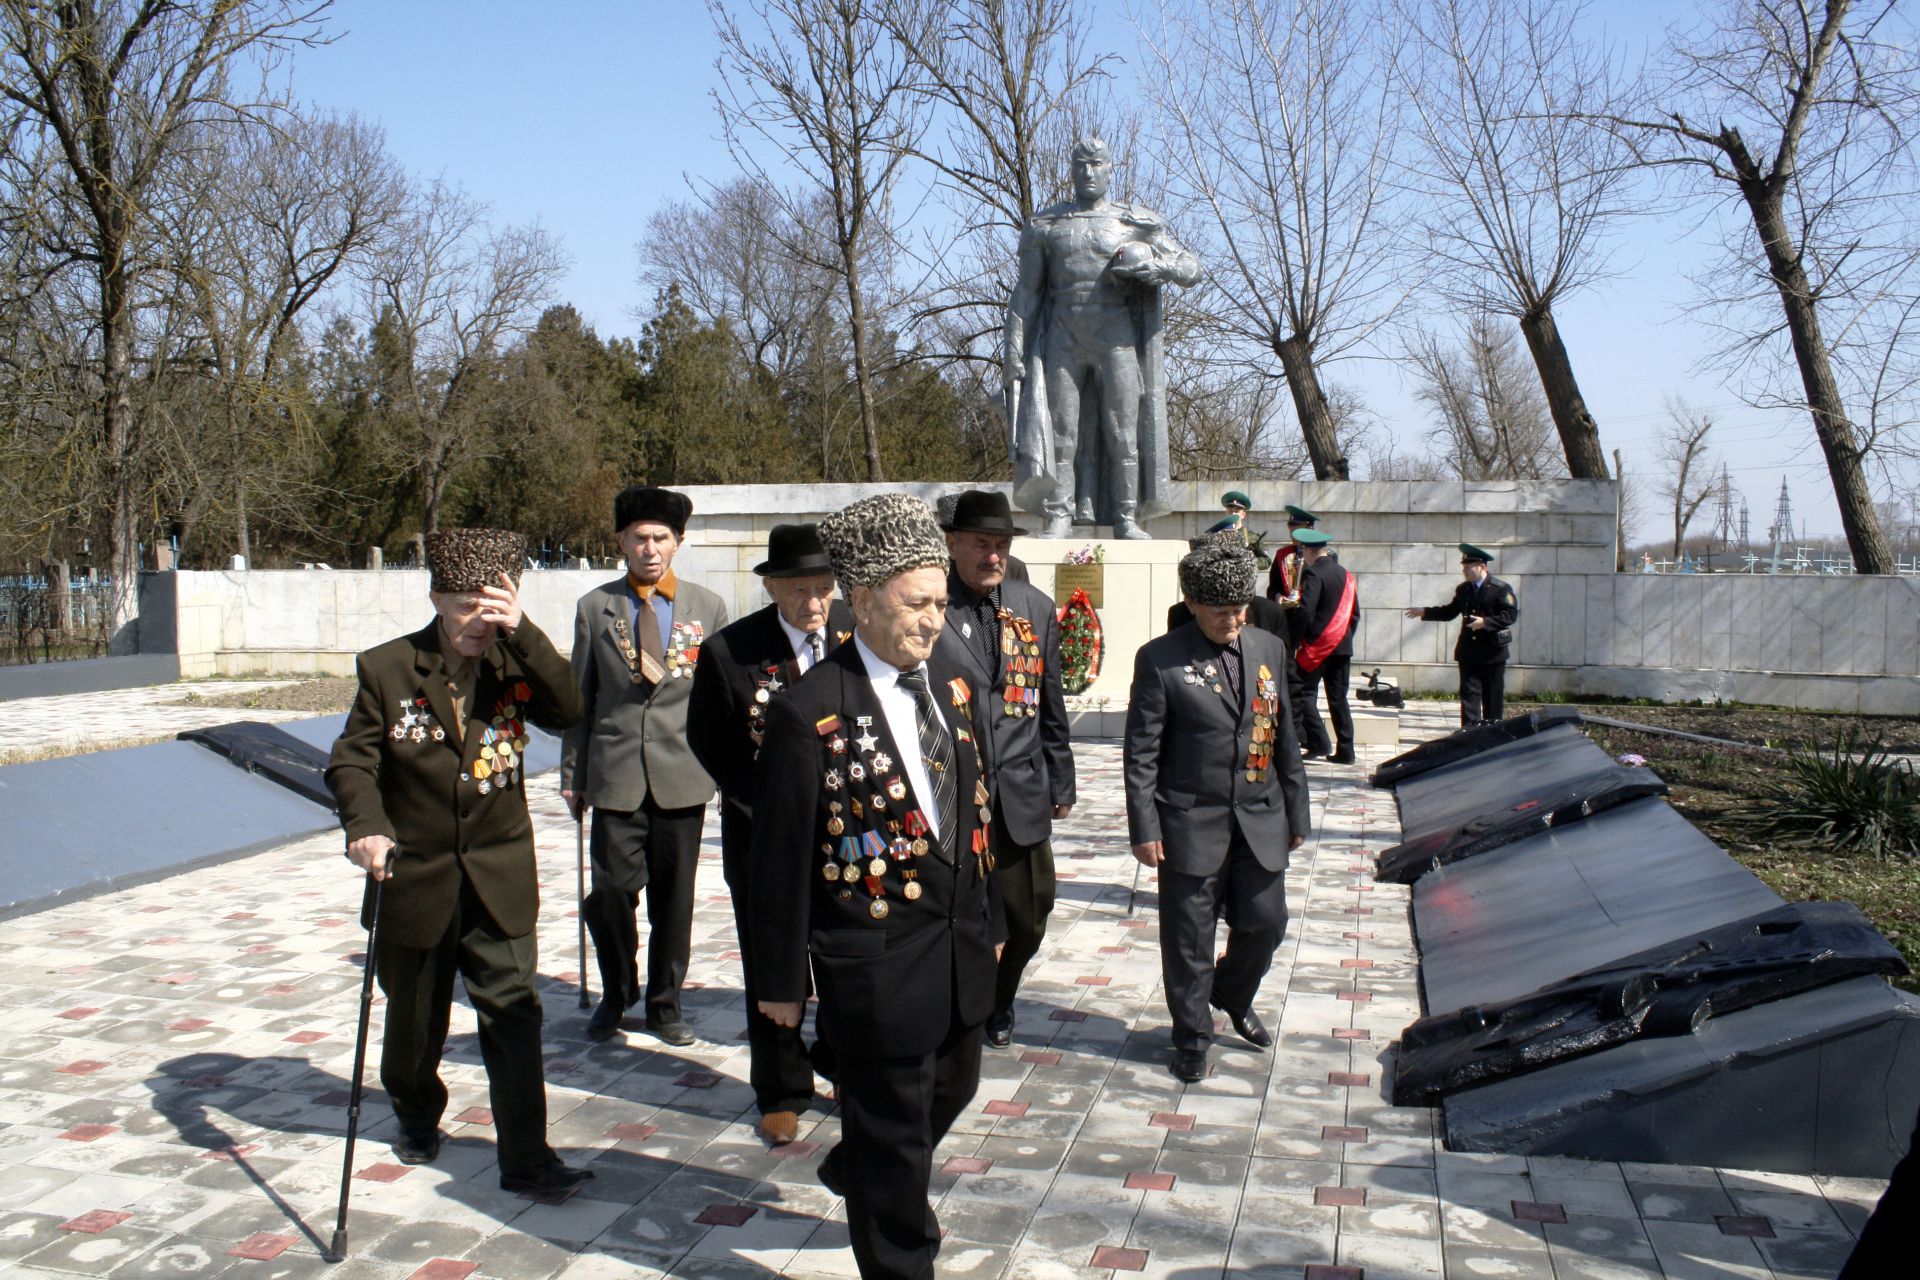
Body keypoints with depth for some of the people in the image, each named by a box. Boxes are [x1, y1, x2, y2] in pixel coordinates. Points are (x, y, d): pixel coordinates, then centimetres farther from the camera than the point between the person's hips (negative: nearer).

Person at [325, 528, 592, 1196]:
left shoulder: (513, 661, -5)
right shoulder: (388, 668, -7)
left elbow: (567, 710, -21)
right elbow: (352, 761, -5)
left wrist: (522, 632, -30)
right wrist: (366, 826, -23)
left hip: (499, 879, 0)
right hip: (415, 875, 1)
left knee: (512, 1012, -4)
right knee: (414, 1015, 19)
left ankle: (525, 1158, 4)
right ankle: (416, 1115, 46)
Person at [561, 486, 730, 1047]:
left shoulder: (708, 608, 5)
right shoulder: (595, 607, 6)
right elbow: (580, 698, 8)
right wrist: (573, 775, 8)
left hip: (682, 774, 0)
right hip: (615, 774, 0)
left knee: (674, 896, 7)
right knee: (612, 892, -2)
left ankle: (664, 1002, 26)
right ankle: (616, 995, 24)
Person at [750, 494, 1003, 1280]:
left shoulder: (957, 685, 2)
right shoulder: (811, 713, -18)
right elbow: (781, 857, -12)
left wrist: (988, 920, 15)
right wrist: (781, 978, -7)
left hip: (960, 944, 7)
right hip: (875, 963, -7)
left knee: (952, 1088, 27)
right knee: (892, 1129, 10)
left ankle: (857, 1174, 55)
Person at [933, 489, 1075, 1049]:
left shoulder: (1036, 608, 8)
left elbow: (1051, 705, 13)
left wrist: (1061, 782, 13)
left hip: (1021, 794, 4)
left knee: (1027, 915, 13)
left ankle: (998, 1004, 40)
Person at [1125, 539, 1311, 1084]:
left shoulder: (1269, 649, 5)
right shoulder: (1160, 660, -9)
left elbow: (1285, 738, 11)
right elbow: (1141, 751, -7)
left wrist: (1296, 813, 11)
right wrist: (1144, 828, -11)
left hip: (1260, 820, 4)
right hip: (1191, 824, -4)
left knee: (1265, 923, 11)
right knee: (1189, 939, 6)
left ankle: (1233, 995, 41)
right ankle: (1192, 1038, 25)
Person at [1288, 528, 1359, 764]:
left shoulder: (1314, 574, -11)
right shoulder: (1346, 575, 13)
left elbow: (1305, 612, -19)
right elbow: (1354, 614, 17)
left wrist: (1291, 642, -13)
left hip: (1317, 645, -7)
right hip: (1342, 646, 7)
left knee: (1304, 692, 0)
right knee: (1338, 698, 9)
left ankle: (1319, 743, -7)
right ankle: (1345, 751, 9)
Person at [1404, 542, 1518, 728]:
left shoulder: (1501, 589, -9)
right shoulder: (1463, 589, 8)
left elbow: (1511, 615, -15)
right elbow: (1450, 612, 18)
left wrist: (1485, 622, -25)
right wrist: (1424, 612, 9)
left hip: (1493, 652, -4)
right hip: (1468, 652, 4)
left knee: (1493, 697, 7)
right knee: (1469, 694, 0)